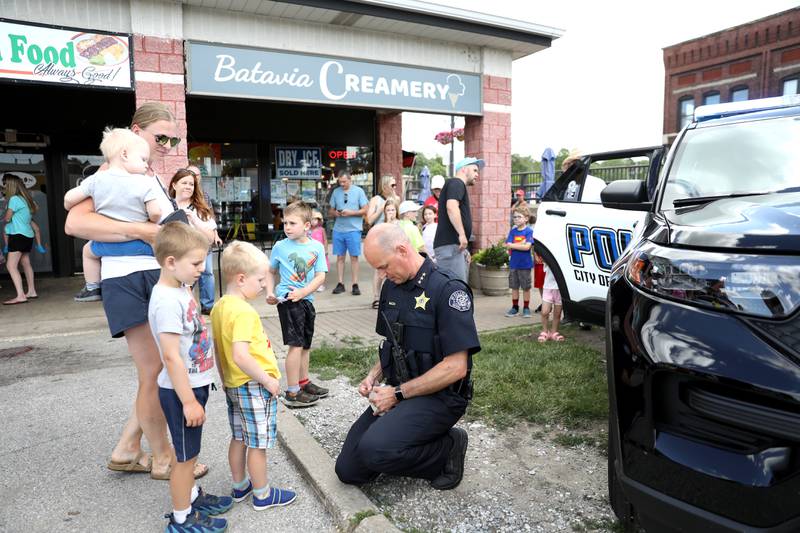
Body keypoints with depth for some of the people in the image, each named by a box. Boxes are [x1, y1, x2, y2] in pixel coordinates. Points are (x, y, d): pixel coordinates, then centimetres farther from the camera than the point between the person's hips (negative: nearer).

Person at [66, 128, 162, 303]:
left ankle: (93, 288, 38)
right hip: (140, 244, -3)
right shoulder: (145, 183, -12)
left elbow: (69, 198, -1)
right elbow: (155, 213, -19)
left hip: (109, 245, 3)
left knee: (88, 249, 34)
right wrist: (152, 222, 4)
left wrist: (69, 208, 22)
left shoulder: (96, 180, -2)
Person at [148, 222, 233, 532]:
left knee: (189, 451, 24)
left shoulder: (181, 289, 4)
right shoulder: (167, 300, -25)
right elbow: (171, 356, -26)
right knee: (185, 455, 8)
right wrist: (188, 401, -21)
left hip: (193, 384, 9)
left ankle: (192, 497, 43)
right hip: (181, 391, -9)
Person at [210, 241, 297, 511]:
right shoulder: (244, 312, -26)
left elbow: (218, 348, 12)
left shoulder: (219, 307, 3)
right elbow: (240, 356, -33)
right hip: (254, 387, -9)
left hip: (233, 385, 9)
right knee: (258, 444, 6)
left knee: (239, 438, 21)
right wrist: (268, 380, -22)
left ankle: (240, 486, 37)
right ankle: (262, 494, 21)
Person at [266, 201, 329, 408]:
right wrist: (270, 293, -2)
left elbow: (320, 276, -5)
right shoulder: (280, 246, -3)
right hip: (287, 299, -4)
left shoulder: (317, 247, -1)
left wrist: (302, 292, -17)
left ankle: (304, 383, 36)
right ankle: (292, 393, -1)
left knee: (306, 344, 18)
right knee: (296, 345, -9)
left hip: (306, 299, 4)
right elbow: (270, 272, 10)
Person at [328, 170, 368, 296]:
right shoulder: (336, 192, 10)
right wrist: (335, 213, -7)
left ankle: (355, 284, 6)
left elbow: (365, 210, -2)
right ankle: (340, 284, 12)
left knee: (354, 257, 0)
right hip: (338, 229, 3)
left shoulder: (358, 191, 1)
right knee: (340, 257, 5)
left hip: (353, 229, -3)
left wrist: (351, 212, -14)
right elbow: (330, 211, 15)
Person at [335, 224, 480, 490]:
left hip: (438, 396, -7)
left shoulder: (449, 289, -17)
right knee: (348, 470, 0)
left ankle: (448, 449, -4)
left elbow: (456, 368, -21)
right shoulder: (391, 287, 7)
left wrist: (398, 393, -18)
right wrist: (373, 376, 2)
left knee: (373, 450, -29)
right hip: (398, 393, 7)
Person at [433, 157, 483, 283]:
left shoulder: (458, 186, 27)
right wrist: (462, 234, -24)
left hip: (454, 245, 10)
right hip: (450, 245, -10)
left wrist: (464, 250, 29)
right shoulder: (456, 183, -4)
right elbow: (451, 207, -23)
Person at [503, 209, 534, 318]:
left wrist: (512, 245, -13)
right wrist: (521, 244, -17)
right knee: (514, 286, 11)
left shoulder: (529, 231, -7)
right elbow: (508, 246, -5)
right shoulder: (513, 231, 5)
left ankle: (526, 308, 18)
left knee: (526, 287, 6)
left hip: (525, 264, -4)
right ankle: (515, 307, 22)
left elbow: (527, 247, -18)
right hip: (513, 263, 4)